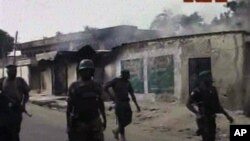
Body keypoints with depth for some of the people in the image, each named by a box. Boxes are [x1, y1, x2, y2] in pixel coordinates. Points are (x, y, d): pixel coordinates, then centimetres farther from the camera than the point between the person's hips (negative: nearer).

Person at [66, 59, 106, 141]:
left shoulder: (97, 86, 5)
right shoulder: (74, 87, -4)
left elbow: (101, 104, 14)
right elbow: (69, 107, -3)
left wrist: (104, 119, 15)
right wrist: (68, 124, -7)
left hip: (94, 123, 2)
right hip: (79, 123, -2)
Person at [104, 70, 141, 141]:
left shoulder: (127, 83, 10)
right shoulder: (116, 81, -5)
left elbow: (132, 94, 12)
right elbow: (105, 87, -7)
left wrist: (137, 105, 8)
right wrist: (111, 96, -9)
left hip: (126, 103, 6)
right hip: (119, 103, -6)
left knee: (128, 120, 7)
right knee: (121, 121, -3)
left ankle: (116, 131, 27)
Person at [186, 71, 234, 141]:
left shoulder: (213, 90, 5)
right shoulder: (197, 91, -14)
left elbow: (217, 104, 14)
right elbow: (188, 104, -17)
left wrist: (227, 115, 11)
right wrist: (197, 113, -31)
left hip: (211, 119, 7)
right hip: (203, 119, -7)